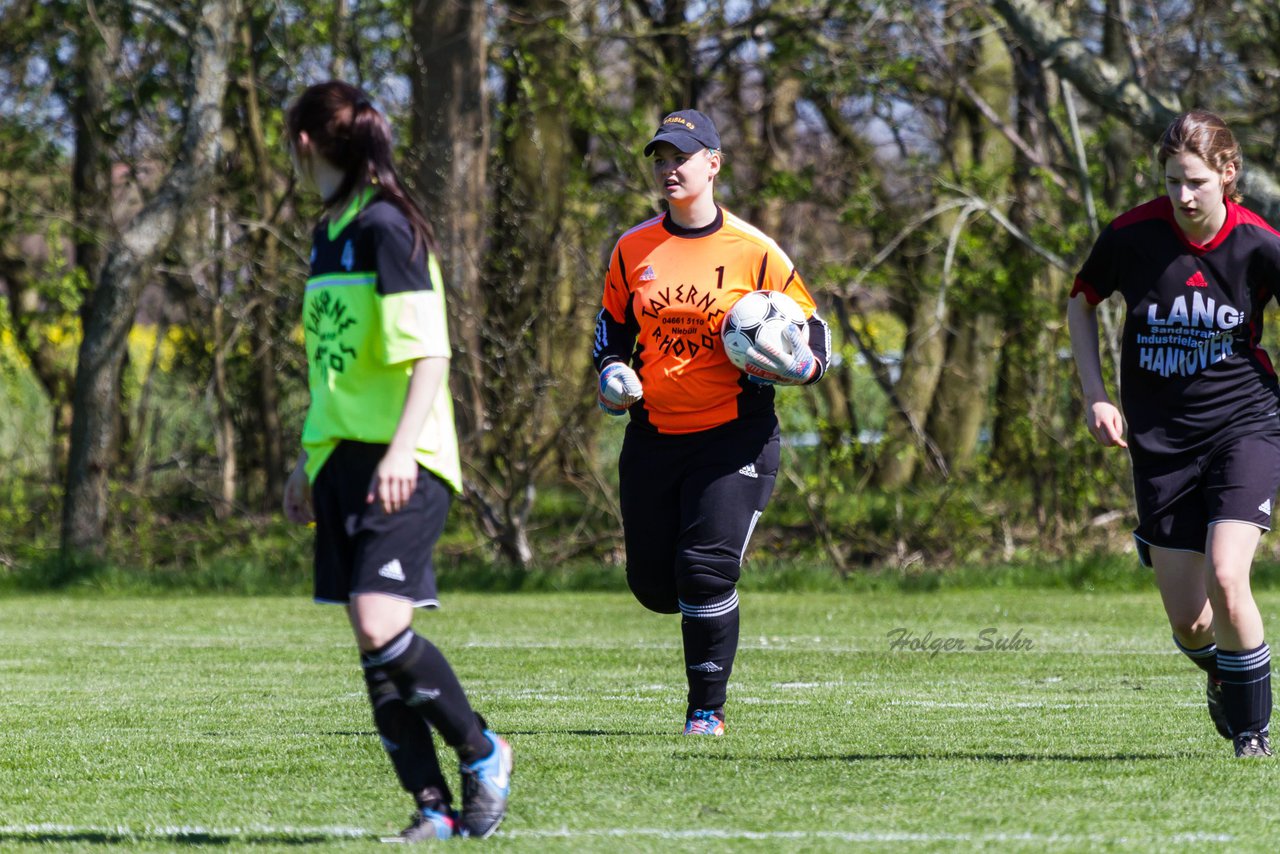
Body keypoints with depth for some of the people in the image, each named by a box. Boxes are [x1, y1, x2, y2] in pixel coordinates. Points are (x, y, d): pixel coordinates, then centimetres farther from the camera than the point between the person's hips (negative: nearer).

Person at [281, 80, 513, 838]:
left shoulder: (384, 227, -11)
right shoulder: (329, 233, 16)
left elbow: (429, 354, -17)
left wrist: (401, 449, -27)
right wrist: (309, 459, 26)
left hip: (402, 465, -9)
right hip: (344, 460, 9)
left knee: (381, 628, -19)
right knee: (374, 646, 2)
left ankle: (482, 754, 1)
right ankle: (434, 806, 5)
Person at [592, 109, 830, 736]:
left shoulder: (753, 252, -5)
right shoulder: (632, 250, 6)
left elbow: (812, 329, 2)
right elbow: (611, 332, 19)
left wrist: (794, 367, -19)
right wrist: (612, 377, -1)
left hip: (733, 436, -4)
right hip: (654, 435, 4)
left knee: (705, 571, -16)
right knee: (652, 584, 4)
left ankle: (707, 708, -1)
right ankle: (712, 609, 40)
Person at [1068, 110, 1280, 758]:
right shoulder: (1131, 235, -9)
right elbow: (1081, 302, 10)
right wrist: (1094, 396, 1)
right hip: (1159, 437, 2)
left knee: (1225, 579, -22)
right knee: (1187, 621, 1)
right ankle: (1221, 674, 39)